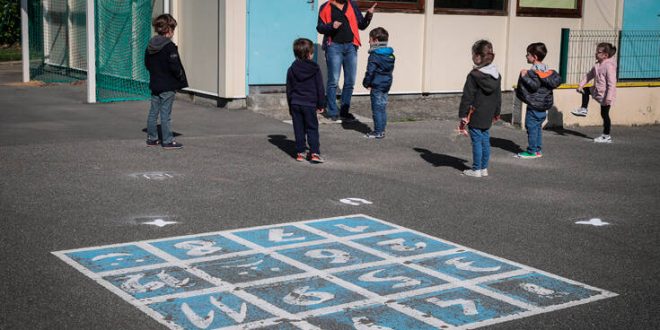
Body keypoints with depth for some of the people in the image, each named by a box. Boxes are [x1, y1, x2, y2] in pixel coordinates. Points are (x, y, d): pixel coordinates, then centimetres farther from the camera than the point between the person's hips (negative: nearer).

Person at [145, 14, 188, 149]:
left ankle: (151, 138, 20)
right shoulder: (170, 47, -17)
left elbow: (147, 64, 14)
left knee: (153, 112, 13)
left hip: (154, 85, 7)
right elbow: (175, 66, -20)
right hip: (168, 87, -7)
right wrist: (181, 78, -4)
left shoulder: (150, 46, 6)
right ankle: (168, 141, 3)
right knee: (165, 113, -3)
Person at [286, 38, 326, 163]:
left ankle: (300, 153, 10)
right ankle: (315, 153, -7)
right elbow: (320, 88, -2)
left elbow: (289, 90, 10)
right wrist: (321, 104, 6)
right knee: (312, 129, 1)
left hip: (295, 104, 3)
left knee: (299, 130, 9)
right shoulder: (314, 68, -4)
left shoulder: (291, 69, 5)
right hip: (309, 104, -3)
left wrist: (291, 107, 17)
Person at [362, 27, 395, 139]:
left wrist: (366, 83, -3)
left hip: (376, 86, -8)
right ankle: (382, 130, 20)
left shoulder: (374, 56, -16)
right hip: (386, 84, 8)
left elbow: (370, 72, -17)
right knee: (383, 108, 14)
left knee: (377, 109, -3)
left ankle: (378, 132, 0)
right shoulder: (390, 55, 9)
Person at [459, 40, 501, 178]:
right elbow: (498, 97, 15)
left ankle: (476, 170, 5)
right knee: (485, 141, 13)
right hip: (488, 117, 7)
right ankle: (484, 168, 19)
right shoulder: (496, 75, 7)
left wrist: (463, 114, -10)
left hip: (475, 116, -7)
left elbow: (467, 97, -15)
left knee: (477, 142, 0)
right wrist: (496, 113, 24)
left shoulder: (474, 75, -16)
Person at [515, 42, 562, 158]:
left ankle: (532, 151, 1)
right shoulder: (547, 69, 10)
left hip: (534, 105, -9)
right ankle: (538, 150, 19)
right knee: (538, 127, 15)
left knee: (531, 127, -2)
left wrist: (525, 77, -21)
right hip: (544, 105, 9)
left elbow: (535, 86, -25)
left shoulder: (533, 71, -17)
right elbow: (558, 80, 9)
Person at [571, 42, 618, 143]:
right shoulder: (597, 65, 4)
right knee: (585, 91, 23)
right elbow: (589, 75, 16)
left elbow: (612, 83, -27)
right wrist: (581, 85, 8)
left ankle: (606, 137, 12)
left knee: (604, 114, 1)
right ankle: (583, 109, 35)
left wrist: (609, 97, -30)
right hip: (597, 91, 9)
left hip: (605, 95, -9)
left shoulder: (609, 66, -24)